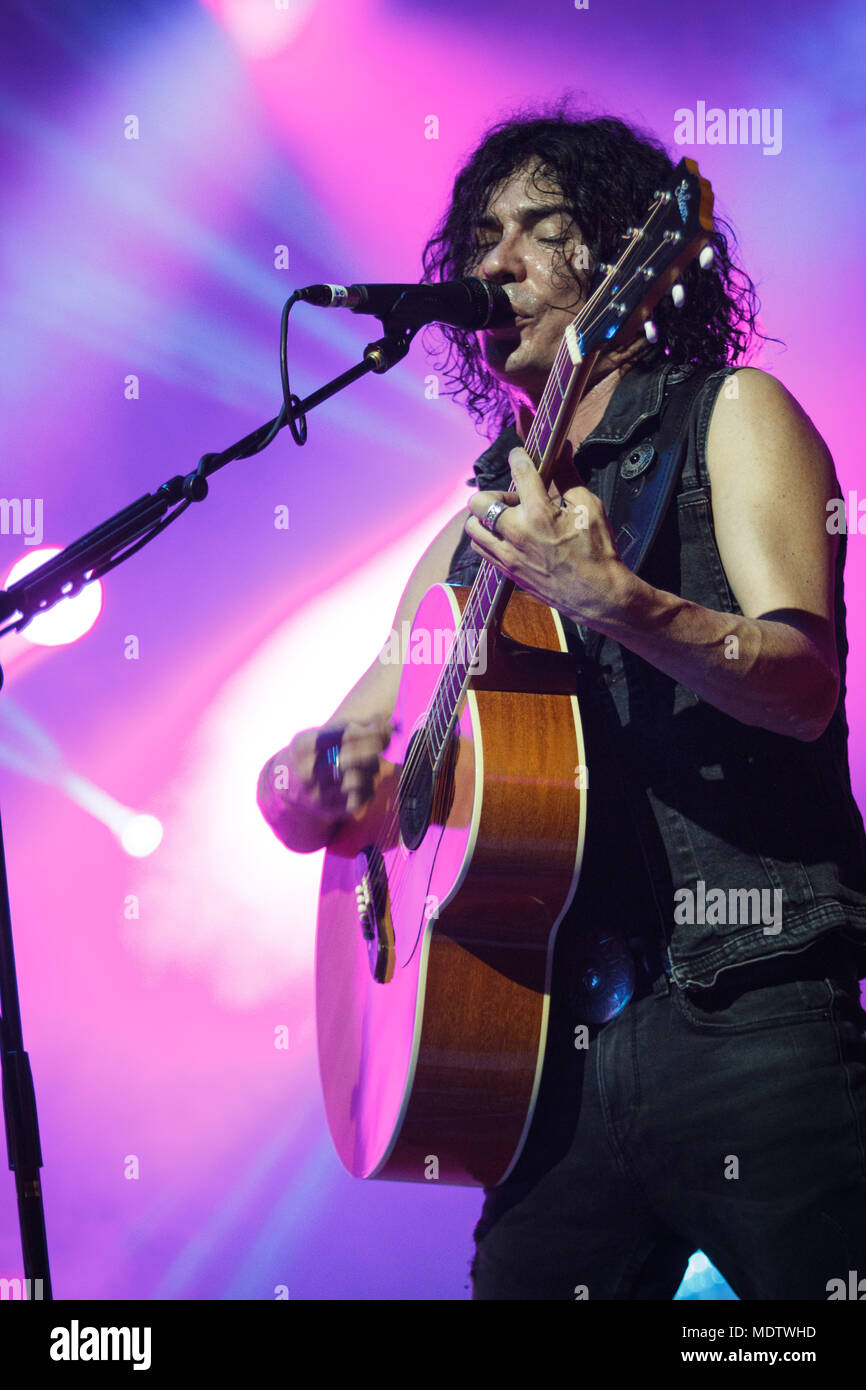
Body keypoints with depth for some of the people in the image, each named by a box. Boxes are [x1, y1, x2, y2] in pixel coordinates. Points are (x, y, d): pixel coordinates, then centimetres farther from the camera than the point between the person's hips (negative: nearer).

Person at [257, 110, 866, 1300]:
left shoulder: (730, 414, 6)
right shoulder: (484, 520, 20)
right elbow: (320, 784, 22)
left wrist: (616, 602, -26)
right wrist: (313, 783, -2)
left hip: (741, 1009, -5)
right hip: (557, 1040, 5)